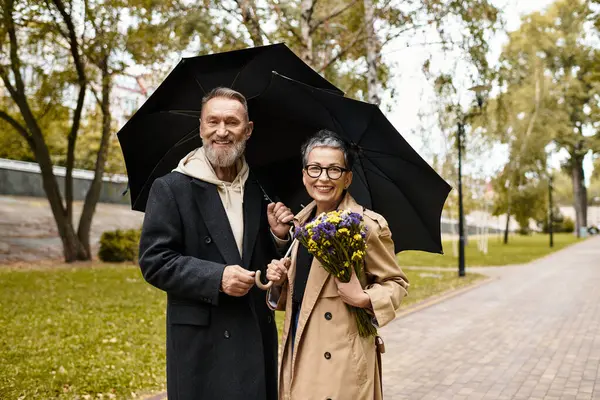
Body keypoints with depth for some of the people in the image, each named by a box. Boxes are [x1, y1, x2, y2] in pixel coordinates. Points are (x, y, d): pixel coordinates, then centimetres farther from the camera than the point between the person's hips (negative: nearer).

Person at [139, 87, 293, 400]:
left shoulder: (260, 189, 8)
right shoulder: (171, 189, -5)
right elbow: (154, 262, -11)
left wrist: (279, 236, -5)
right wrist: (217, 278, -20)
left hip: (259, 337, 4)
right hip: (201, 344, -4)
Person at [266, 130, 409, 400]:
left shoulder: (368, 225, -12)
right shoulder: (301, 222, 8)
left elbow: (396, 283, -4)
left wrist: (364, 299, -21)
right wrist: (279, 281, -1)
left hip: (343, 358, -6)